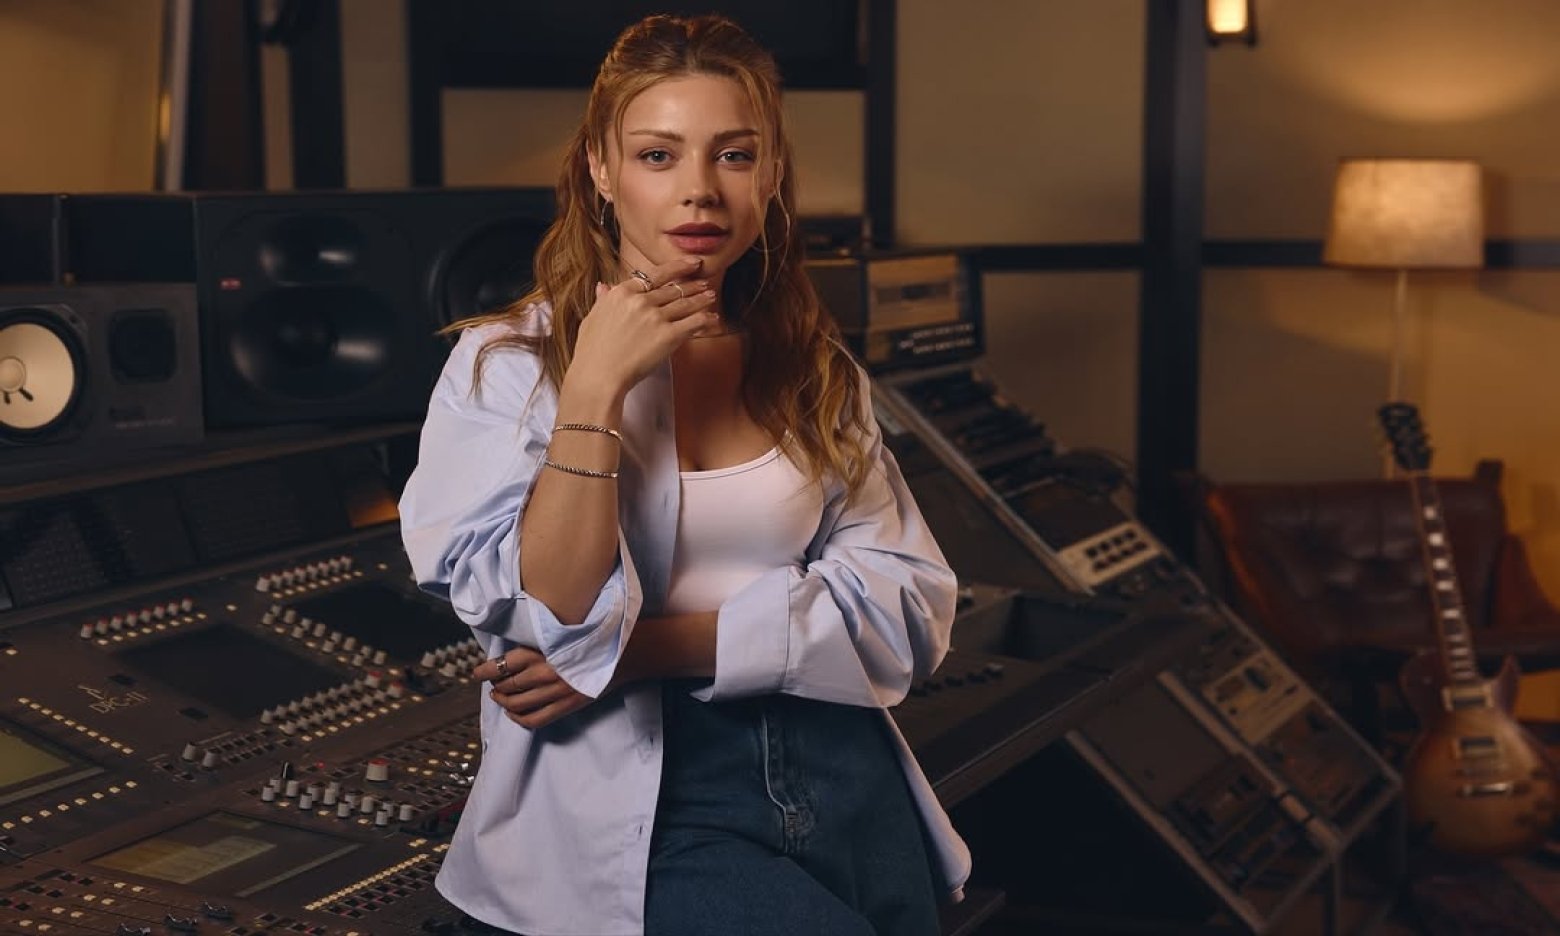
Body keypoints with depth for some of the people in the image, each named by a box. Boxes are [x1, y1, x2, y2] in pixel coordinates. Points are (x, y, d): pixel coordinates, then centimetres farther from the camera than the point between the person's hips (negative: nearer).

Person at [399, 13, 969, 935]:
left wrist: (648, 648, -13)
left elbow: (911, 606, -4)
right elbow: (546, 625, -14)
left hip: (840, 768, 4)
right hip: (630, 795, -4)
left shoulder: (817, 371, 7)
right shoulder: (507, 365, -4)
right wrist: (595, 388, -20)